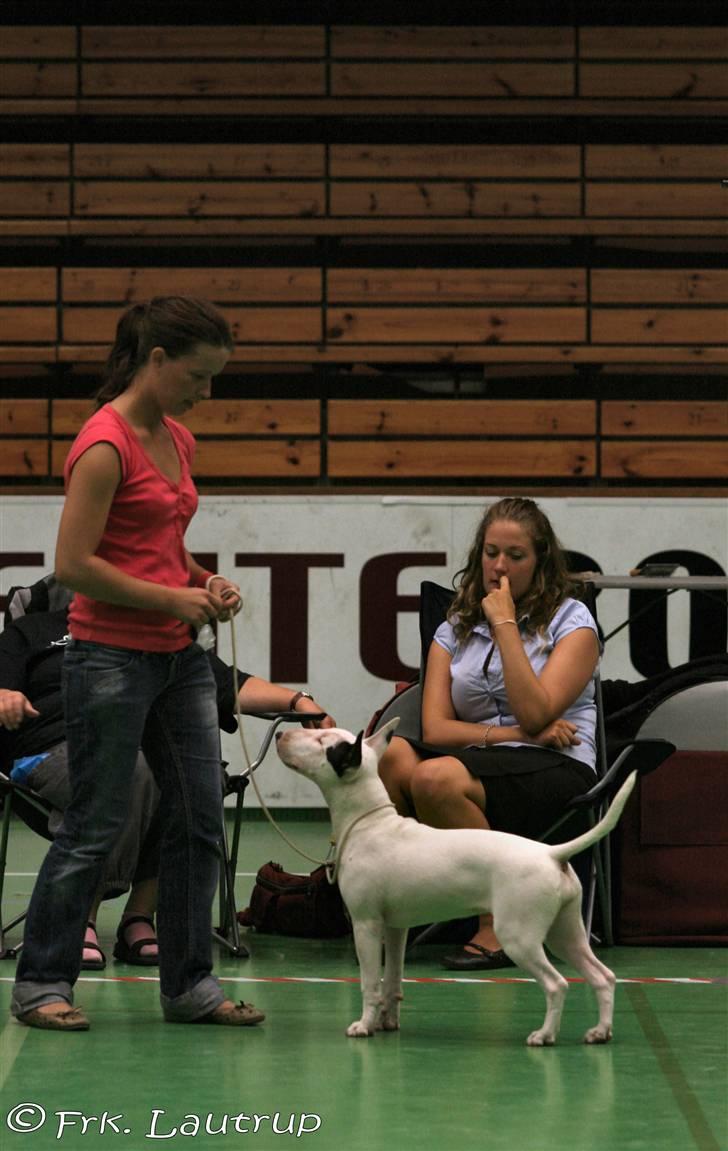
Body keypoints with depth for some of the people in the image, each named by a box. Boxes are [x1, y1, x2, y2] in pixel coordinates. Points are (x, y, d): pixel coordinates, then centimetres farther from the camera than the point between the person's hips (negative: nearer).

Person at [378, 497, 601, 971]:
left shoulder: (572, 621, 5)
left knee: (435, 778, -33)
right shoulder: (455, 630, 17)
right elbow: (435, 728, 4)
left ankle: (500, 927, -22)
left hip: (559, 771, -4)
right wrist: (513, 734, -9)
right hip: (479, 765, 4)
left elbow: (534, 714, -11)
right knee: (390, 755, -28)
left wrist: (505, 625, -9)